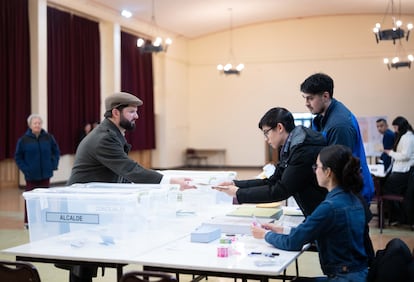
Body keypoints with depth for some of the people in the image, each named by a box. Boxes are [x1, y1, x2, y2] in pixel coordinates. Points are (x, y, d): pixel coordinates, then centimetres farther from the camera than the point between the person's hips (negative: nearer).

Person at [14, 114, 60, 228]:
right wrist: (24, 169, -7)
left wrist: (53, 165, 1)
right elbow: (18, 157, 1)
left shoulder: (48, 137, -2)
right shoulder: (24, 139, -6)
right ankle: (28, 221, 16)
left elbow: (56, 152, 10)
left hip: (45, 174, 2)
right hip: (31, 175, -2)